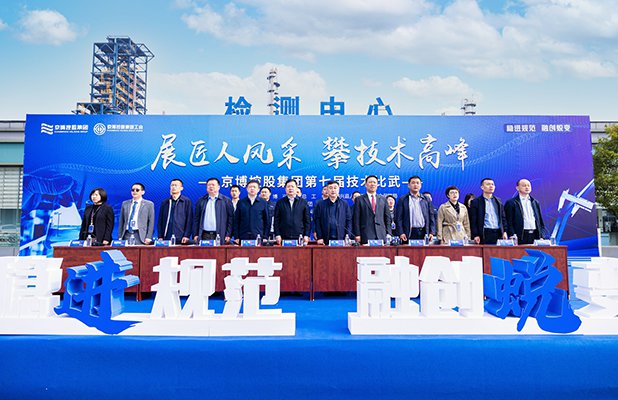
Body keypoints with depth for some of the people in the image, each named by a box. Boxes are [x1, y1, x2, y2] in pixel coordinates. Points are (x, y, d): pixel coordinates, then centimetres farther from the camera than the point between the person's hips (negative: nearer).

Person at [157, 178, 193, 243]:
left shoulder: (187, 201, 3)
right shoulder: (165, 202, 12)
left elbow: (189, 220, -1)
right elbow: (160, 221, 12)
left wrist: (186, 236, -10)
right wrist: (160, 237, 3)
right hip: (166, 238, 3)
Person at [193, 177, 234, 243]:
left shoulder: (226, 201, 4)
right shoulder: (201, 201, 12)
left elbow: (231, 218, 1)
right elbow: (196, 219, 12)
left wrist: (228, 235, -6)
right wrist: (195, 235, 4)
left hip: (220, 236, -2)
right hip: (204, 235, 2)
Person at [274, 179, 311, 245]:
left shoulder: (303, 202, 9)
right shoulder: (280, 202, 9)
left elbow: (307, 220, 7)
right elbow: (276, 220, 7)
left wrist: (306, 235, -1)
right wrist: (277, 235, -2)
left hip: (300, 237, 0)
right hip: (284, 238, 0)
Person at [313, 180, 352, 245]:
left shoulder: (345, 204, 10)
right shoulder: (320, 204, 8)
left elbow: (349, 221, 7)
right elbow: (317, 221, 4)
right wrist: (319, 237, -5)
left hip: (341, 239, 1)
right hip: (326, 240, -1)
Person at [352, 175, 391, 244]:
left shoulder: (383, 199, 14)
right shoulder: (359, 199, 5)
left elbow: (387, 218, 15)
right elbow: (356, 219, 1)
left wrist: (388, 233, 6)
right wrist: (357, 235, -6)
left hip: (381, 236, 3)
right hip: (366, 236, -3)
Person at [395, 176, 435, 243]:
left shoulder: (426, 200, 14)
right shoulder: (403, 200, 4)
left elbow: (431, 217, 13)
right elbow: (398, 218, 0)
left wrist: (431, 232, 3)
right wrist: (401, 233, -9)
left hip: (423, 233, 3)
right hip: (410, 234, -3)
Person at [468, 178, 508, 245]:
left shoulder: (498, 201, 16)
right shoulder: (476, 202, 2)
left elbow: (503, 218, 17)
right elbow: (473, 221, -2)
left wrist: (504, 231, 5)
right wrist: (475, 235, -10)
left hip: (498, 234, 4)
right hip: (485, 234, -4)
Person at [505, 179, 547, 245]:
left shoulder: (535, 202, 18)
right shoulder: (511, 203, 1)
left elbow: (541, 222, 18)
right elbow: (509, 223, -4)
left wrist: (542, 237, 6)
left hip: (535, 236, 5)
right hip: (521, 237, -5)